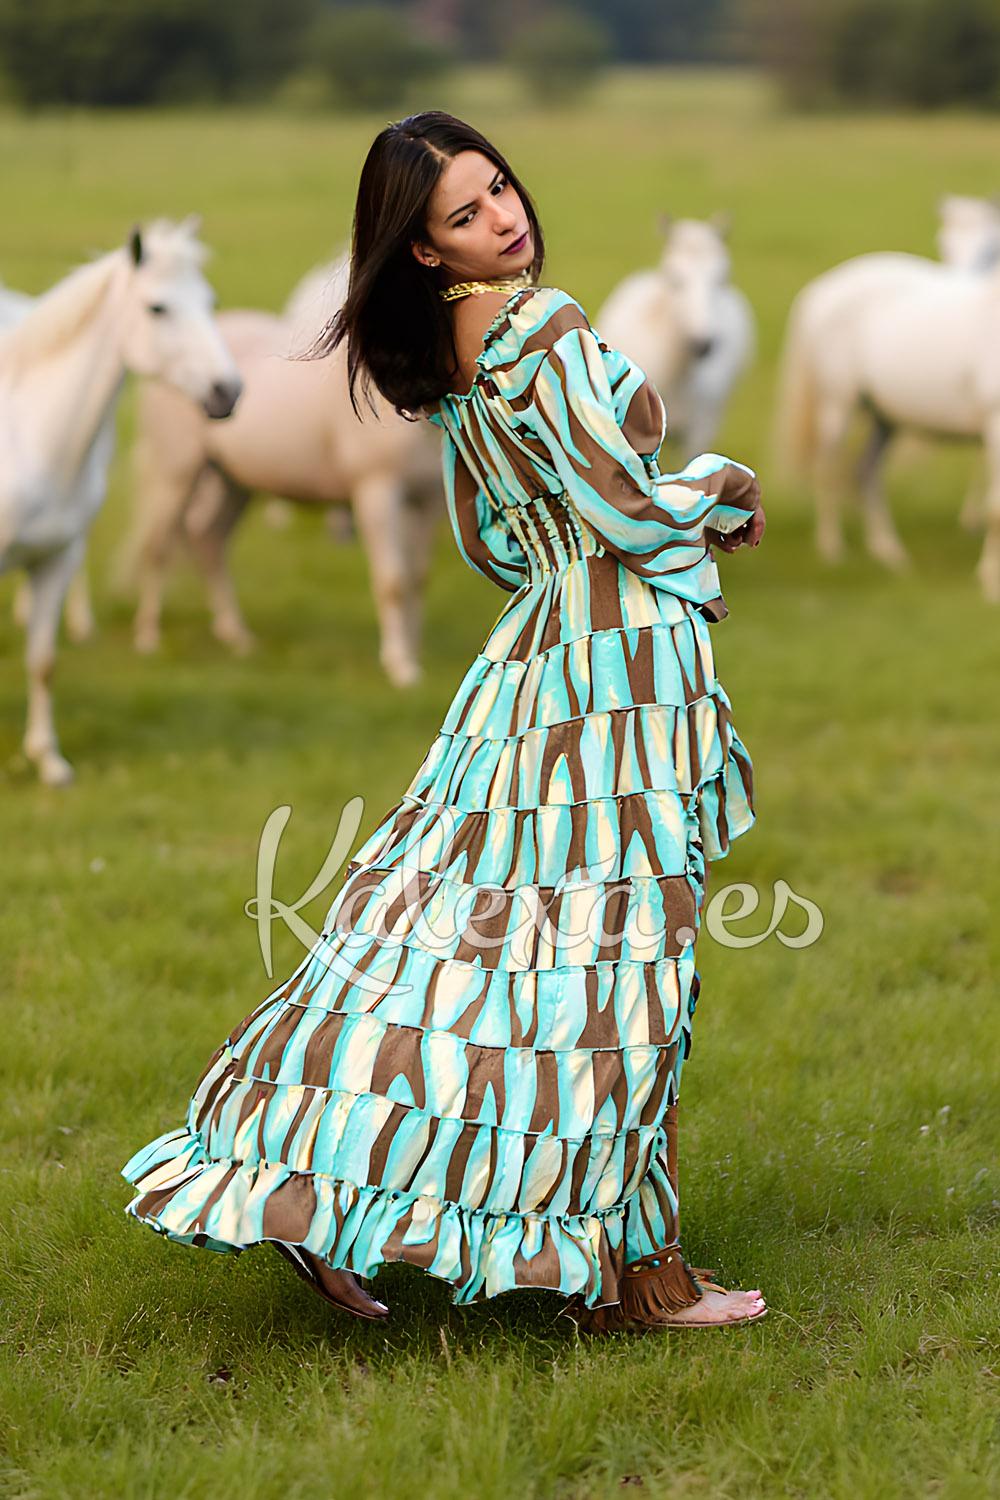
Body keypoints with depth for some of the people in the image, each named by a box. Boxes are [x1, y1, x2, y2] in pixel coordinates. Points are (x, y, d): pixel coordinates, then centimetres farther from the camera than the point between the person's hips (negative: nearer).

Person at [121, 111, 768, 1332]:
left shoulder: (452, 356, 12)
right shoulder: (539, 327, -17)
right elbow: (628, 512, -17)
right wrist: (729, 494, 2)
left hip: (539, 642, 9)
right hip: (624, 657, -9)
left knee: (461, 921, 11)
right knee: (625, 958, -3)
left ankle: (317, 1192, 12)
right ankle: (632, 1273, 4)